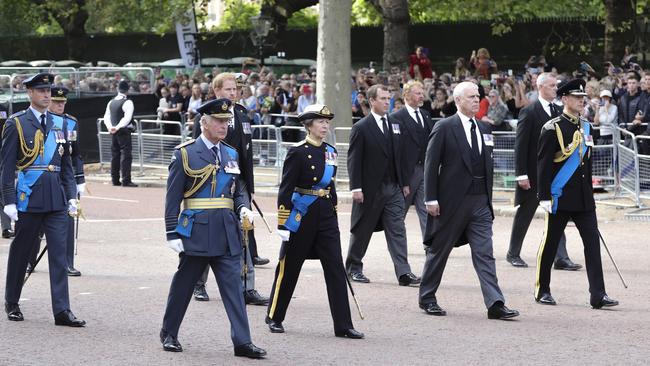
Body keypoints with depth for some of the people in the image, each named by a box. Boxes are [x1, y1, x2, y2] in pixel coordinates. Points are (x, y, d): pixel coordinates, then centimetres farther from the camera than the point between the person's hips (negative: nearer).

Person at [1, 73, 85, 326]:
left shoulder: (59, 123, 12)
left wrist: (71, 196, 9)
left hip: (56, 198, 4)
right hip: (28, 198, -4)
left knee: (59, 253, -3)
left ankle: (62, 311, -6)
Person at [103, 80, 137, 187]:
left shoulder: (111, 102, 10)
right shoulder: (127, 102, -11)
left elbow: (106, 117, 7)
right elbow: (127, 118, -21)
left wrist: (110, 127, -6)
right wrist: (118, 127, -22)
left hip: (114, 133, 7)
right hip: (124, 132, -7)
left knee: (115, 155, 12)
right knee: (126, 156, -7)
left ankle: (115, 180, 15)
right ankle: (126, 181, -11)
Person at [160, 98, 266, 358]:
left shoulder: (231, 154, 12)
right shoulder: (185, 154, -4)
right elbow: (173, 198, -5)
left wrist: (242, 209, -2)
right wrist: (172, 233, -9)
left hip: (227, 231, 4)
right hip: (197, 230, -4)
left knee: (233, 286, -2)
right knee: (183, 284, 8)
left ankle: (242, 341, -4)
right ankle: (169, 334, 24)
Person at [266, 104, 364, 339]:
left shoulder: (330, 152, 10)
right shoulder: (298, 152, -9)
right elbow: (285, 189, -11)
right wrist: (282, 223, -15)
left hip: (326, 216, 5)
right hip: (302, 216, -5)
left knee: (336, 268, -1)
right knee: (289, 267, 6)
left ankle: (343, 325, -1)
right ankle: (274, 317, 22)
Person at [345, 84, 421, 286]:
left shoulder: (395, 125, 11)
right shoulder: (361, 128, -7)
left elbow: (399, 156, 15)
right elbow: (354, 160, -9)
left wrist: (404, 182, 11)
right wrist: (356, 187, -15)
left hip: (393, 187, 5)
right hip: (370, 189, -5)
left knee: (397, 230, -4)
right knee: (362, 230, 7)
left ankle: (404, 272, -9)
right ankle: (353, 267, 22)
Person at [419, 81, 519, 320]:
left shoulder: (484, 130, 12)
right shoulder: (444, 128, -6)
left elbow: (487, 165, 16)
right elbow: (431, 164, -8)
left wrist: (489, 197, 13)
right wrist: (431, 199, -13)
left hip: (480, 202, 5)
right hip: (452, 200, -5)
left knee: (484, 254, -2)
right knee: (439, 250, 7)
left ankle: (495, 304, -8)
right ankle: (427, 298, 21)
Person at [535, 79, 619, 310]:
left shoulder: (586, 127, 12)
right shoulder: (553, 128, -9)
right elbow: (543, 164, -12)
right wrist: (544, 197, -16)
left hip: (583, 197, 6)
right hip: (560, 197, -6)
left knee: (592, 242, -2)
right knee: (550, 243, 4)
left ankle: (598, 295, -5)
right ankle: (542, 291, 18)